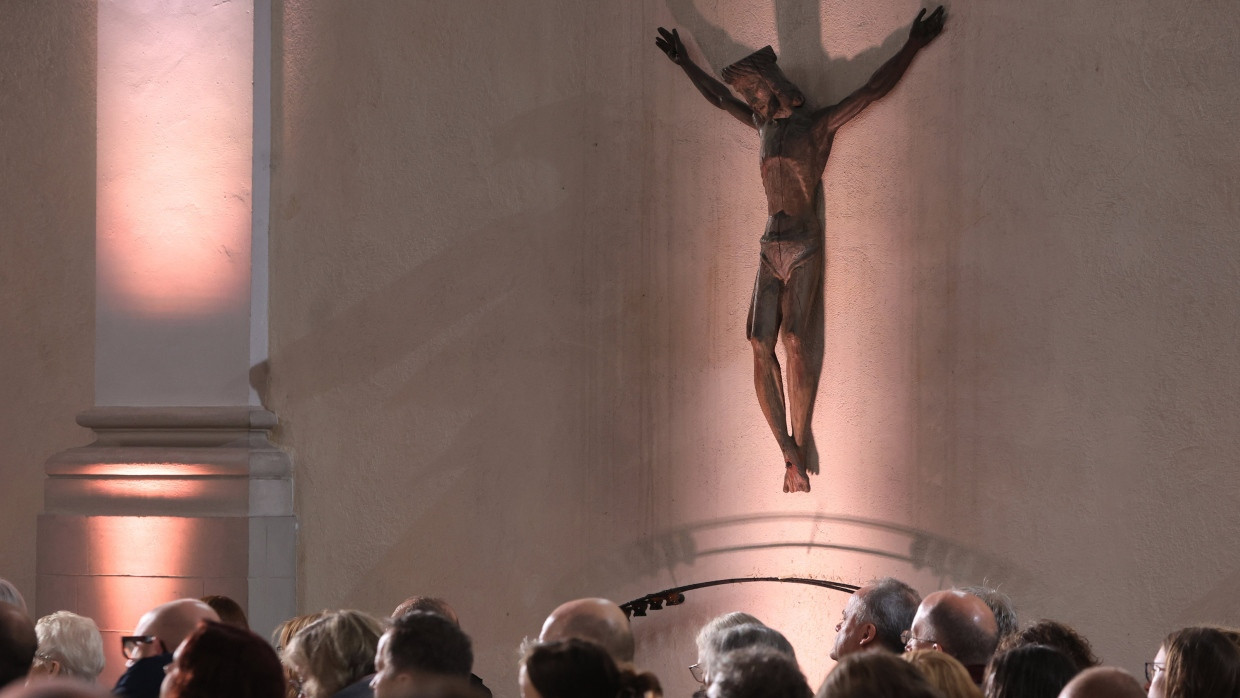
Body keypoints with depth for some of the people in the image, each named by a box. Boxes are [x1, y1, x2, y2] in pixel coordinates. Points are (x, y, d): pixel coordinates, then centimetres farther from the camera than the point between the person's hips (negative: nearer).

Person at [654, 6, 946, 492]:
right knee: (760, 347, -9)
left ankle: (798, 450, -16)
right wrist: (684, 63, 40)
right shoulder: (766, 126, 19)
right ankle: (789, 452, -8)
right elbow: (718, 97, 33)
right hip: (771, 248, 6)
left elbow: (875, 88, -3)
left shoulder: (818, 124, 1)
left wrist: (913, 47, -9)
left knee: (795, 340, -18)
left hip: (803, 246, -6)